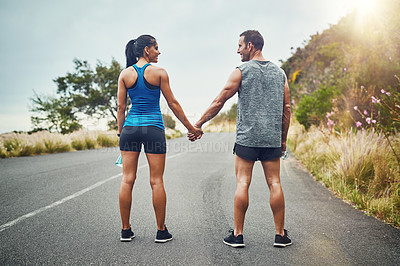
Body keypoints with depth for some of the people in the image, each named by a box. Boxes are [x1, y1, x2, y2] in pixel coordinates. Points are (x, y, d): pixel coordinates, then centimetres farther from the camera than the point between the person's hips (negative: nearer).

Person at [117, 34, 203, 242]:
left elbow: (121, 107, 5)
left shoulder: (125, 74, 6)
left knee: (127, 180, 6)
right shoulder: (159, 72, -2)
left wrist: (120, 132, 13)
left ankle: (126, 230, 13)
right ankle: (161, 231, 10)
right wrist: (191, 127, 5)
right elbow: (172, 103, -2)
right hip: (153, 128, -3)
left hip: (130, 128, 3)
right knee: (156, 181, 2)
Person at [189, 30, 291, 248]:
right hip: (272, 138, 4)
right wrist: (283, 139, 17)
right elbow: (286, 108, 11)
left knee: (242, 183, 1)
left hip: (247, 137, -4)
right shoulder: (279, 72, 12)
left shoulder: (241, 71, -2)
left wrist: (199, 124, 7)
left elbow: (219, 102, -2)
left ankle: (237, 234, 6)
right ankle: (280, 234, 11)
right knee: (274, 183, 6)